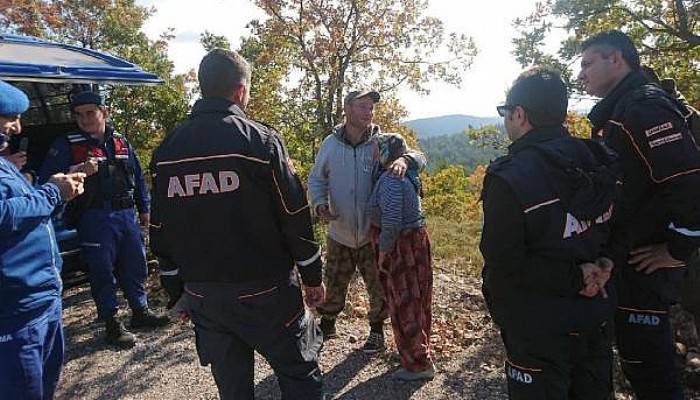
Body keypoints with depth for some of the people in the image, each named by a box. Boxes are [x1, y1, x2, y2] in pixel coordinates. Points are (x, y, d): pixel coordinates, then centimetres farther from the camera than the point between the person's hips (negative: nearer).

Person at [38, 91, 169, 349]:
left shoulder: (121, 142, 10)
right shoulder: (66, 145, -3)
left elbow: (137, 177, 16)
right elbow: (46, 180, -7)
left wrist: (143, 209, 16)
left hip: (126, 215, 4)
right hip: (94, 220, -4)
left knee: (135, 265, 13)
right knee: (103, 272, 2)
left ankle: (140, 312, 30)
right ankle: (111, 324, 16)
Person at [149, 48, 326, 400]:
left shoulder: (166, 150, 2)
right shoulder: (260, 140, -13)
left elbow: (161, 231, 7)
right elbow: (295, 217, -11)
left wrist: (178, 291, 18)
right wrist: (313, 277, 1)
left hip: (202, 295, 5)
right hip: (263, 292, -5)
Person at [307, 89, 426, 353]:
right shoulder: (331, 143, -4)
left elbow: (419, 157, -12)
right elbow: (316, 179, 4)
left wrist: (404, 159, -35)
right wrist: (319, 204, -14)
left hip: (374, 234, -1)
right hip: (339, 234, 1)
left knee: (378, 287, 14)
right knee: (333, 285, 15)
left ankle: (377, 330, 38)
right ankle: (326, 323, 41)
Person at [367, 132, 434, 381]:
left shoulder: (391, 179, -21)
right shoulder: (406, 175, 8)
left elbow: (391, 221, -26)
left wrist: (383, 251, -18)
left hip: (402, 246, -9)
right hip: (416, 241, 10)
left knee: (404, 304, 3)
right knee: (415, 301, 20)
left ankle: (419, 364, 16)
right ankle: (419, 351, 38)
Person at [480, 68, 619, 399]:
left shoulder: (508, 179, -24)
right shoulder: (597, 161, -2)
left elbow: (504, 266, -23)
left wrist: (575, 278, -16)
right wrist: (601, 263, -3)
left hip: (539, 333, -6)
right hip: (597, 320, 7)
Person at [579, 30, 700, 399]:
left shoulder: (645, 106, -15)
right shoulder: (616, 112, 15)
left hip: (644, 263, -10)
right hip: (625, 258, 10)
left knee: (645, 360, 2)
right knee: (640, 355, 21)